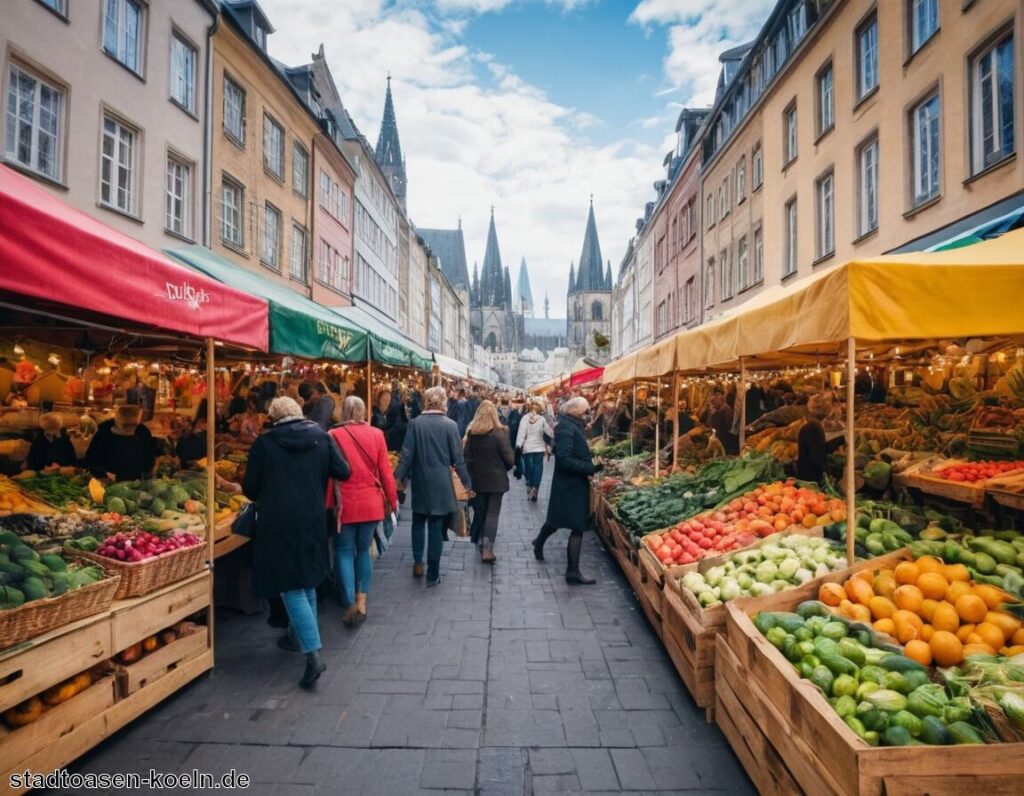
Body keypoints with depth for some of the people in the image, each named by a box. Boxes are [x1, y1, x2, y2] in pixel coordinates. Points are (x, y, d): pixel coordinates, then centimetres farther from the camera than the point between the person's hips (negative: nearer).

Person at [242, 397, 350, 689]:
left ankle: (313, 653, -6)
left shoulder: (264, 443, -6)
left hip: (278, 522, -4)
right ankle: (297, 635, 39)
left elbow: (250, 488, -1)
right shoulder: (321, 436, 0)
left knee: (292, 587, 1)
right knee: (308, 581, 22)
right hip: (313, 519, 4)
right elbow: (343, 471, -1)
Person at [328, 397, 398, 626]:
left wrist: (327, 504, 0)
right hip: (371, 503, 2)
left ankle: (351, 604, 2)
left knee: (344, 551, 11)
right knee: (363, 550, 16)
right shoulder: (376, 435, -2)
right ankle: (362, 603, 18)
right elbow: (385, 472, 0)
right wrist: (392, 500, 10)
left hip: (345, 503, -2)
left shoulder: (334, 436, -8)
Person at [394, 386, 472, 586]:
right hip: (441, 483, -1)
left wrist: (399, 477, 2)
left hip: (420, 482, 1)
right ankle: (433, 574, 12)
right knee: (436, 527, 5)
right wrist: (466, 481, 4)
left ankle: (418, 563, 18)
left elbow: (407, 454, -7)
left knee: (418, 522, 21)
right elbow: (458, 458, -5)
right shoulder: (450, 425, -7)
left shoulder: (415, 424, -6)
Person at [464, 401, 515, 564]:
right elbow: (509, 458, -13)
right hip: (496, 479, -4)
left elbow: (468, 458, 1)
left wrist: (471, 476, 10)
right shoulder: (499, 433, -14)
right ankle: (487, 549, -3)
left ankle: (480, 543, 27)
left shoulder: (471, 433, -1)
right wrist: (505, 468, 7)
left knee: (480, 512, 16)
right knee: (492, 514, 1)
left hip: (477, 479, 4)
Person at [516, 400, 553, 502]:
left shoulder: (525, 418, -6)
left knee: (528, 467, 14)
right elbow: (548, 432, -1)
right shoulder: (542, 418, -4)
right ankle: (534, 489, -12)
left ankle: (530, 488, 22)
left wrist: (518, 445, -8)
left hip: (527, 447, 1)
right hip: (539, 447, -1)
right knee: (538, 468, 0)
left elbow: (521, 432, -10)